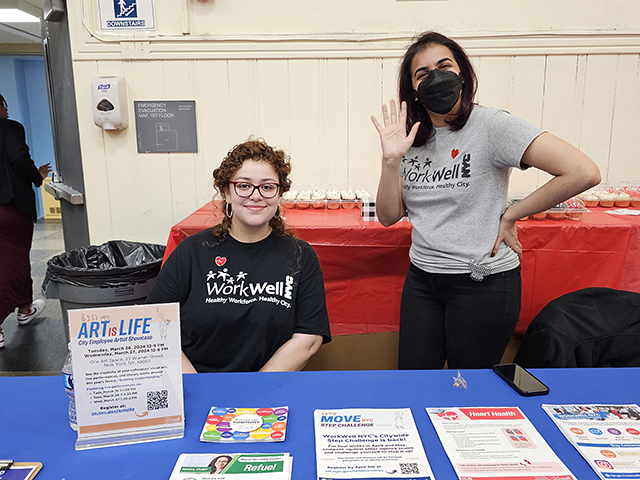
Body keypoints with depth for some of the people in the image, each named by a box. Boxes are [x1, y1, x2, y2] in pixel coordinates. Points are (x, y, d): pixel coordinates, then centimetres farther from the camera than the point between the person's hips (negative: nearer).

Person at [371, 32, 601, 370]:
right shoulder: (411, 139, 4)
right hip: (421, 279, 5)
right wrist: (391, 160, -13)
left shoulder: (490, 125, -13)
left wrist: (509, 216, -13)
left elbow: (584, 173, -21)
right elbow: (388, 216, 1)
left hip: (483, 283, -5)